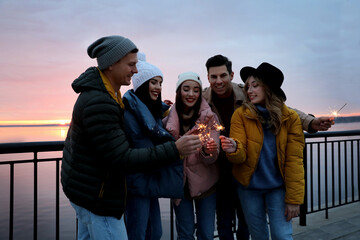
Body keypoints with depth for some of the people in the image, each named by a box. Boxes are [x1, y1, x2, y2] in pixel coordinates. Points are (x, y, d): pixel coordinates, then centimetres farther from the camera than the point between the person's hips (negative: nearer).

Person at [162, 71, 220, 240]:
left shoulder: (209, 117, -8)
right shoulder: (169, 117, -5)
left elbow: (213, 156, -11)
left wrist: (209, 151, -32)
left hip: (204, 181, 0)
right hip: (179, 181, 1)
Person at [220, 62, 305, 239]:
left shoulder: (290, 118, -8)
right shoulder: (241, 114, -10)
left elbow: (294, 160, -8)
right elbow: (240, 156, -12)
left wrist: (294, 198, -9)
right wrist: (234, 149, -36)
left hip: (278, 186, 0)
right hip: (249, 186, 1)